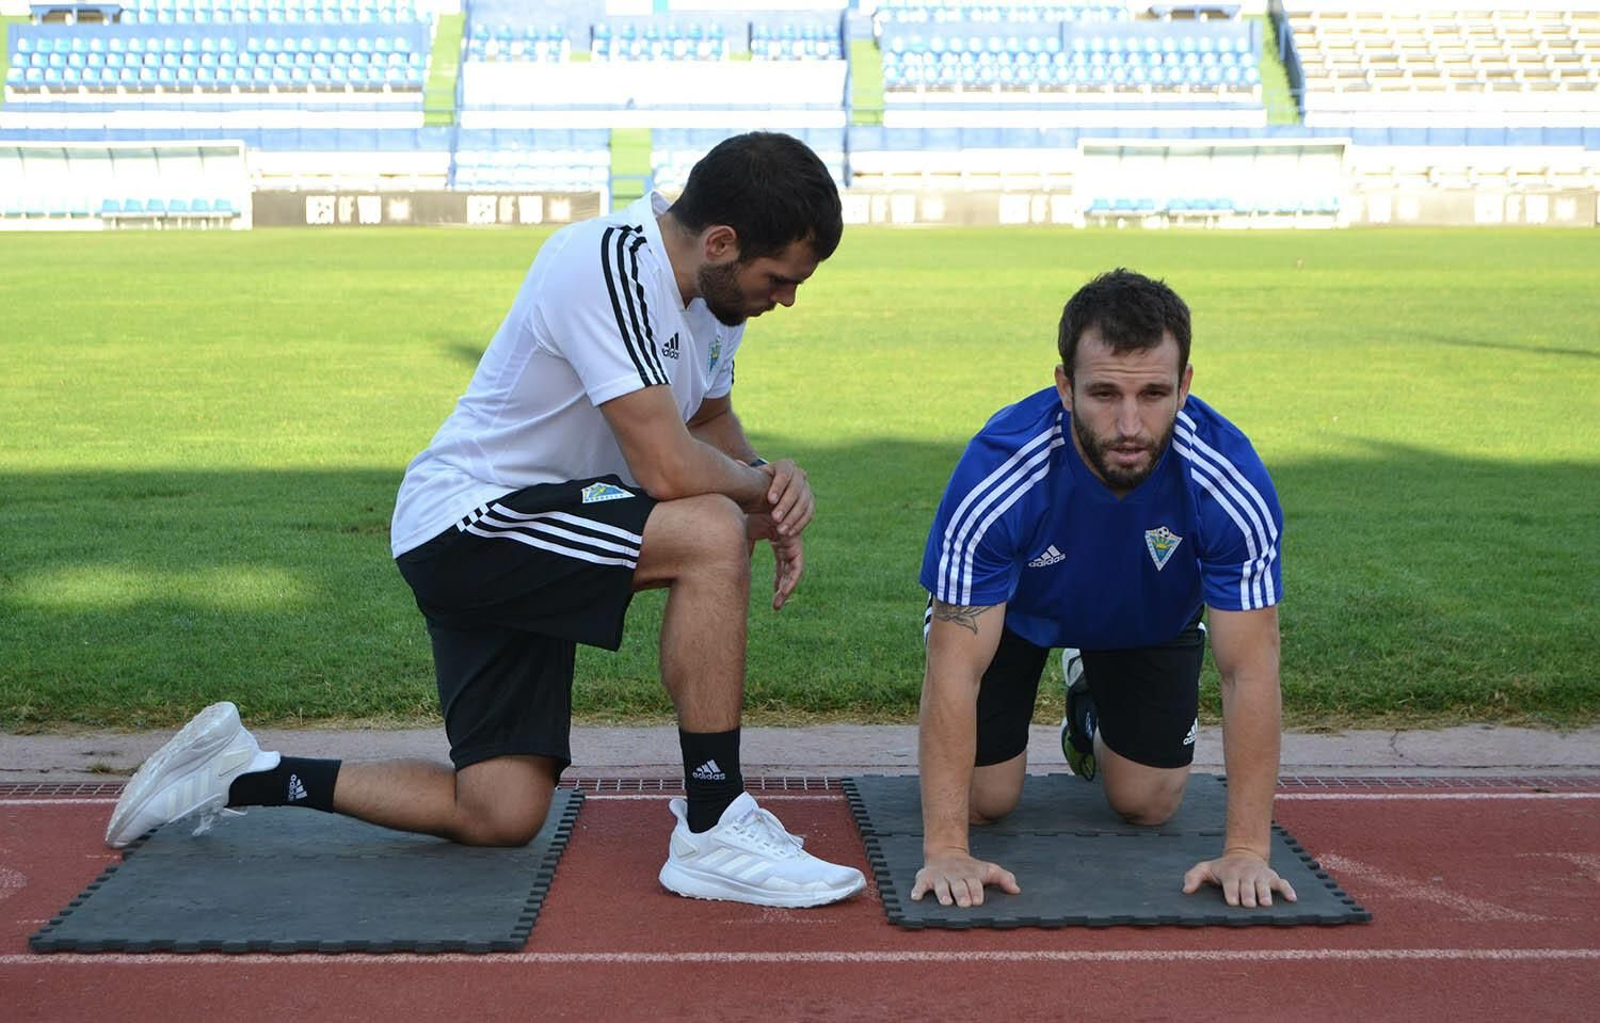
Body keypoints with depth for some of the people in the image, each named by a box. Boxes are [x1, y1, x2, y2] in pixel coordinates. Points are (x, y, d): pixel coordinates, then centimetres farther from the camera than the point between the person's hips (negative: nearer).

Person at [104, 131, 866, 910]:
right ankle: (713, 834, -19)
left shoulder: (712, 285, 6)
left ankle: (239, 777, 19)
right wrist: (759, 491, -9)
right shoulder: (611, 265, -24)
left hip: (526, 537, 10)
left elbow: (710, 421, 21)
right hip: (466, 521, -10)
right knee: (713, 535, -29)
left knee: (498, 816, 4)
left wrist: (769, 479, -1)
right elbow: (667, 468, -29)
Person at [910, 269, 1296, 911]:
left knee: (1147, 806, 0)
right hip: (1014, 608, -1)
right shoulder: (998, 472, -42)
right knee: (984, 801, -4)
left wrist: (1247, 848, -35)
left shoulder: (1230, 482, -37)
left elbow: (1251, 671, -31)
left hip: (1150, 613, 2)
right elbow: (955, 668, -38)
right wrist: (945, 850, -41)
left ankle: (1091, 698, 33)